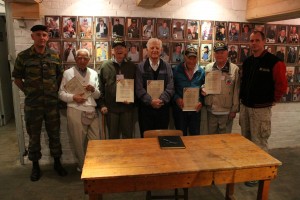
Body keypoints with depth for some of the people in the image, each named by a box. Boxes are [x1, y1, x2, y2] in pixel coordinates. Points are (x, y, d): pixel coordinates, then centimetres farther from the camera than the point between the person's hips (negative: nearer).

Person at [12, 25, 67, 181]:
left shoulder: (54, 56, 2)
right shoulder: (23, 56, -4)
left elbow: (60, 75, 13)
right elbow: (17, 78, 5)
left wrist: (56, 91, 6)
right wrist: (28, 92, -1)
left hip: (52, 103, 2)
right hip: (32, 104, -1)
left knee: (54, 134, 11)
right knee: (34, 136, 10)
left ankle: (57, 163, 28)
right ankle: (35, 166, 28)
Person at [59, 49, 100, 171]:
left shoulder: (94, 73, 13)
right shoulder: (68, 73, 3)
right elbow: (61, 93, 1)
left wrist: (93, 90, -7)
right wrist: (73, 97, -15)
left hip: (92, 112, 3)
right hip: (75, 112, -3)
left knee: (96, 141, 5)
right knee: (79, 142, 7)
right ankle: (82, 165, 28)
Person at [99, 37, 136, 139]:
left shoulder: (132, 66, 5)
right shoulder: (105, 65, 4)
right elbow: (101, 87, 3)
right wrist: (102, 105, -3)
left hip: (127, 106, 0)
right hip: (111, 107, 0)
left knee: (128, 136, 10)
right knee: (113, 136, 13)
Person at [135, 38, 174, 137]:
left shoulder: (167, 67, 8)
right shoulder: (140, 67, 3)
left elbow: (170, 88, -1)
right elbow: (139, 89, -5)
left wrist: (161, 100, -16)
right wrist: (151, 101, -17)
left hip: (163, 108, 2)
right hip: (145, 108, -1)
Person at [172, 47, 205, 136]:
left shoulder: (201, 72, 3)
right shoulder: (176, 70, -5)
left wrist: (201, 101, -9)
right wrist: (177, 98, -17)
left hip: (195, 108, 2)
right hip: (180, 108, -2)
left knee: (195, 134, 14)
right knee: (181, 135, 12)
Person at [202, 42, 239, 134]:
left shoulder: (235, 69, -5)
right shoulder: (208, 68, 5)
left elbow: (236, 91, -4)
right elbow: (204, 84, 15)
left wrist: (234, 109, -5)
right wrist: (203, 89, -8)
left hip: (226, 111, -3)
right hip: (211, 110, 3)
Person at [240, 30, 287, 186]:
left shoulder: (274, 62, -12)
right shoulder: (247, 62, 9)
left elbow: (282, 84, -11)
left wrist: (273, 100, -1)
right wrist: (242, 98, 14)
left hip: (261, 109, -7)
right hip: (245, 106, 7)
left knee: (259, 142, 1)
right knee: (245, 139, 18)